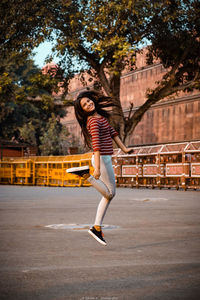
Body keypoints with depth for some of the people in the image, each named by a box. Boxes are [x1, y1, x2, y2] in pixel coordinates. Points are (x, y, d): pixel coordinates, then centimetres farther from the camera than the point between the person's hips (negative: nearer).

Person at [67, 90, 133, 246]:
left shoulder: (101, 115, 11)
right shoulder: (93, 121, -17)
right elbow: (96, 144, -26)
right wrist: (97, 167, -32)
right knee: (110, 193, -1)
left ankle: (97, 228, 13)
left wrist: (124, 148, 16)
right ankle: (86, 174, -3)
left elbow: (112, 132, 20)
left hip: (105, 158, 9)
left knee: (109, 194, 11)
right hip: (102, 159, -9)